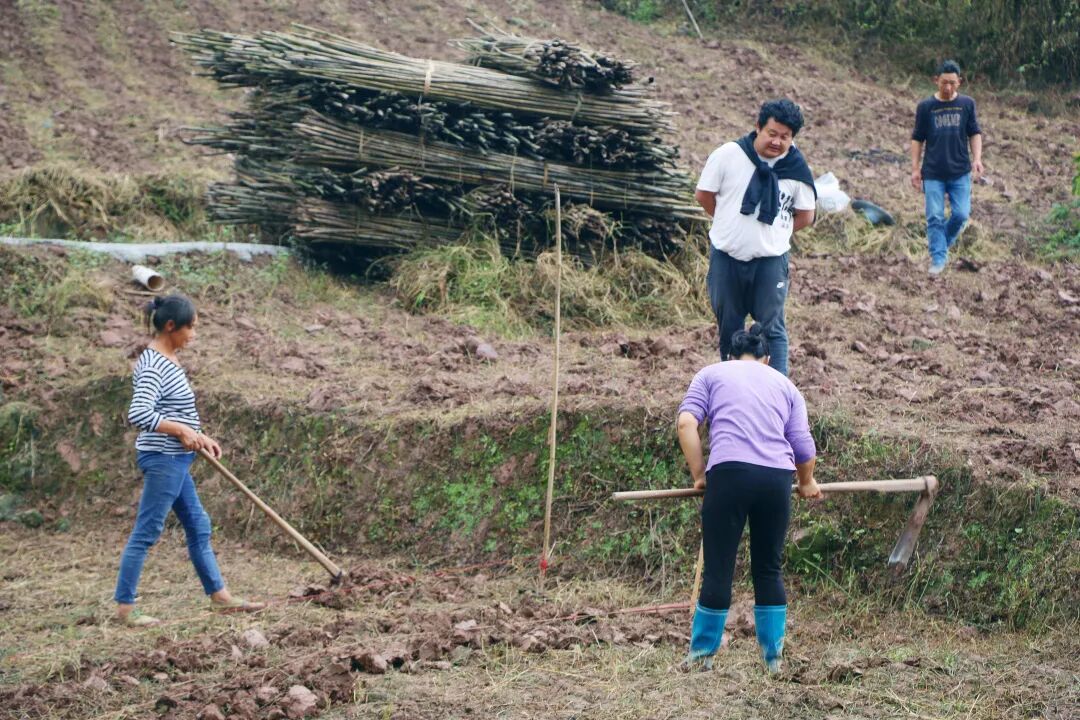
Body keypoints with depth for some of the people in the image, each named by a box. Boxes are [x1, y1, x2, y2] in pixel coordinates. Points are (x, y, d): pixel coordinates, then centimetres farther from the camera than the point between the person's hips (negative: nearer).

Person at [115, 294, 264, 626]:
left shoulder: (169, 360, 12)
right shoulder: (153, 365, -18)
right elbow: (138, 413, -29)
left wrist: (200, 437, 13)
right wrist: (182, 431, -21)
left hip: (175, 460, 10)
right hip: (162, 459, -10)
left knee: (199, 527, 15)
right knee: (146, 533, -4)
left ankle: (219, 595, 22)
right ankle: (124, 607, 2)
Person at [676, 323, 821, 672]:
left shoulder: (711, 374, 20)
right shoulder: (785, 385, 26)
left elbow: (686, 422, 3)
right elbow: (804, 447, 17)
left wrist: (698, 474, 9)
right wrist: (807, 483, 35)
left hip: (730, 471, -2)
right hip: (778, 477, 2)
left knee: (718, 568, 2)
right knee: (769, 569, 13)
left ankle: (702, 652, 9)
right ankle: (773, 656, 16)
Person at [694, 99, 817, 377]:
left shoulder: (796, 170, -6)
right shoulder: (728, 155, -9)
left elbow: (805, 216, 5)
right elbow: (704, 195, 3)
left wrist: (773, 233, 0)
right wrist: (731, 223, 8)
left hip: (770, 261, -1)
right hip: (726, 257, 1)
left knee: (772, 328, 3)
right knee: (729, 327, 13)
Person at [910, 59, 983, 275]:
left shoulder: (967, 104, 2)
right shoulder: (926, 107, -1)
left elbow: (974, 133, 9)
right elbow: (917, 139, 5)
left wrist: (977, 158, -5)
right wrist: (915, 168, 2)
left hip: (960, 172, 1)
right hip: (933, 173, -1)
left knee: (961, 214, -4)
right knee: (935, 217, -3)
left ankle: (944, 242, 23)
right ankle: (938, 259, 5)